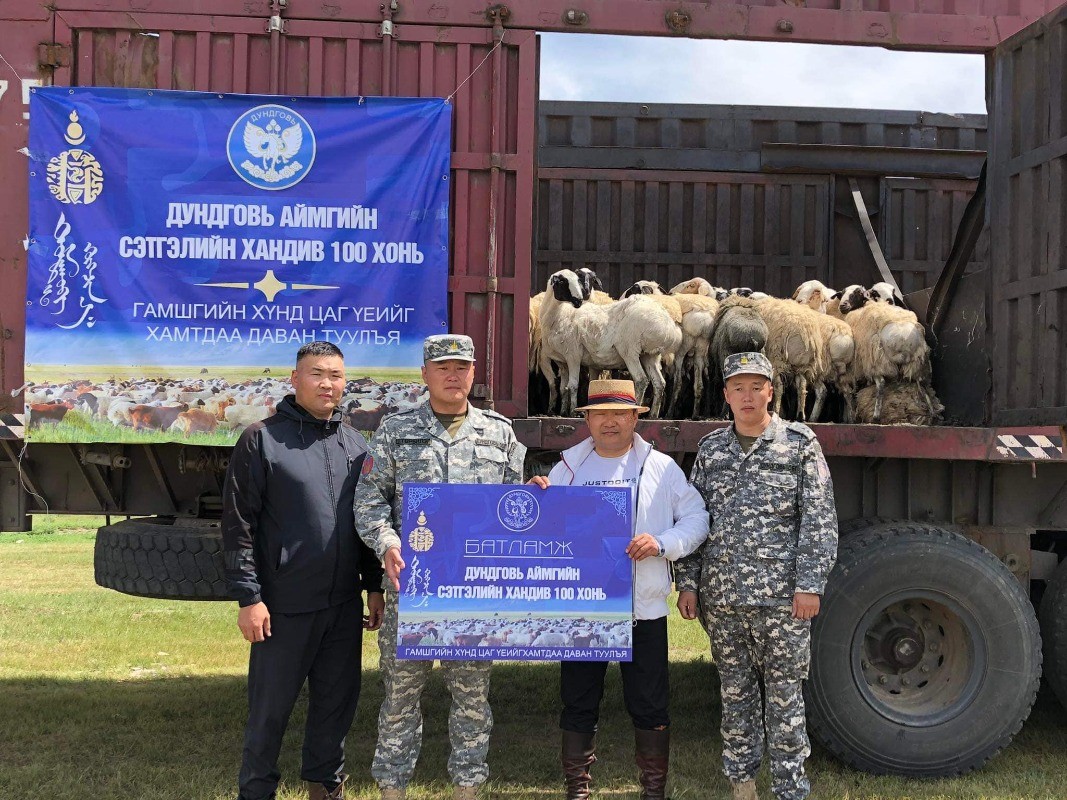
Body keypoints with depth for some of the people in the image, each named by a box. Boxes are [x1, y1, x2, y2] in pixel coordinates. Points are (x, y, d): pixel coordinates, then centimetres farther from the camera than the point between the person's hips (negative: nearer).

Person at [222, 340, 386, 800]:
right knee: (270, 706, 6)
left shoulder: (354, 444, 11)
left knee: (337, 700, 13)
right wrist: (249, 597, -13)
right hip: (284, 606, -5)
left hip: (345, 606, 5)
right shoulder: (263, 439, -5)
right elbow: (238, 524, -8)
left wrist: (373, 587, 13)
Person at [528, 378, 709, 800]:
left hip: (644, 610, -1)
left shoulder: (661, 467, 3)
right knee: (578, 702, 9)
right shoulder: (568, 468, 8)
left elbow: (696, 519, 0)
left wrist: (662, 543, -16)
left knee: (649, 705, 6)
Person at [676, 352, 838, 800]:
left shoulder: (800, 444, 0)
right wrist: (687, 581, 7)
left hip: (780, 596, -3)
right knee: (735, 692, 12)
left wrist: (809, 584, -10)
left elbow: (819, 521, -4)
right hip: (720, 596, 4)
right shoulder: (710, 449, 10)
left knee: (784, 696, 3)